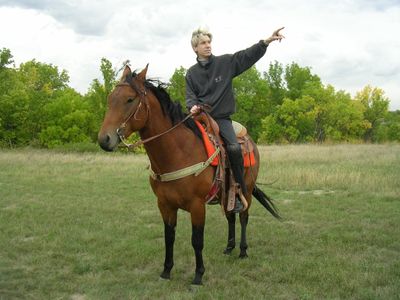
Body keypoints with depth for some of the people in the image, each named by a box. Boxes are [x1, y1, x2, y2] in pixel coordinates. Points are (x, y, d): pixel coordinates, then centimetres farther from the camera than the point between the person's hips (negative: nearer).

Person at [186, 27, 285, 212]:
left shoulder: (226, 62, 6)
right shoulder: (192, 73, 11)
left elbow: (248, 56, -1)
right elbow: (190, 95, 8)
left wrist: (267, 41, -14)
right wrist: (193, 106, -16)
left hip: (221, 117, -2)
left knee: (234, 148, -26)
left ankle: (239, 192, -10)